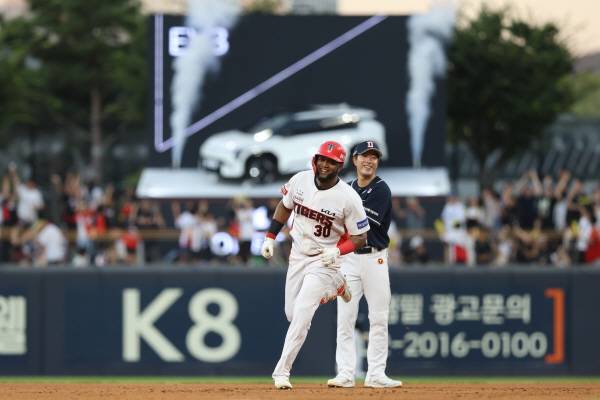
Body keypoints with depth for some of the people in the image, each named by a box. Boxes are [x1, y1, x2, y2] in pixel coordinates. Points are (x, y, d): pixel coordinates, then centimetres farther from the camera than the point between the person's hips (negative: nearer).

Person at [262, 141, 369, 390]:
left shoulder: (348, 198, -19)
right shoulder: (300, 180, -7)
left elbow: (360, 237, -11)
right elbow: (284, 206, 12)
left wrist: (337, 250, -27)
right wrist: (270, 238, 6)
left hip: (324, 260, -5)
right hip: (298, 254, 5)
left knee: (302, 313, -17)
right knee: (292, 313, 12)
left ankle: (282, 371, -13)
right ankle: (335, 286, 38)